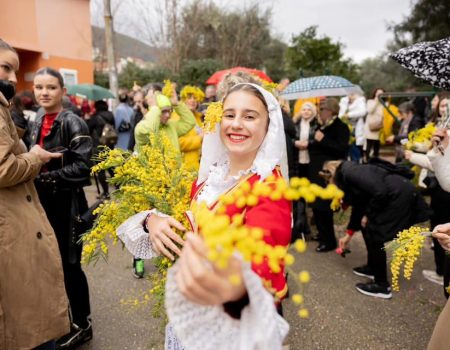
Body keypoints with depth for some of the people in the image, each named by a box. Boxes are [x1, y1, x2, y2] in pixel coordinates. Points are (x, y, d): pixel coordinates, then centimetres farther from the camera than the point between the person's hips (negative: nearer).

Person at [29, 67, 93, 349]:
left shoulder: (73, 123, -11)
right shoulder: (37, 122, 12)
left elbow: (83, 166, -19)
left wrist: (46, 177, -20)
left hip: (66, 204, -7)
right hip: (42, 202, 7)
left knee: (69, 264, 2)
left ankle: (82, 324, 21)